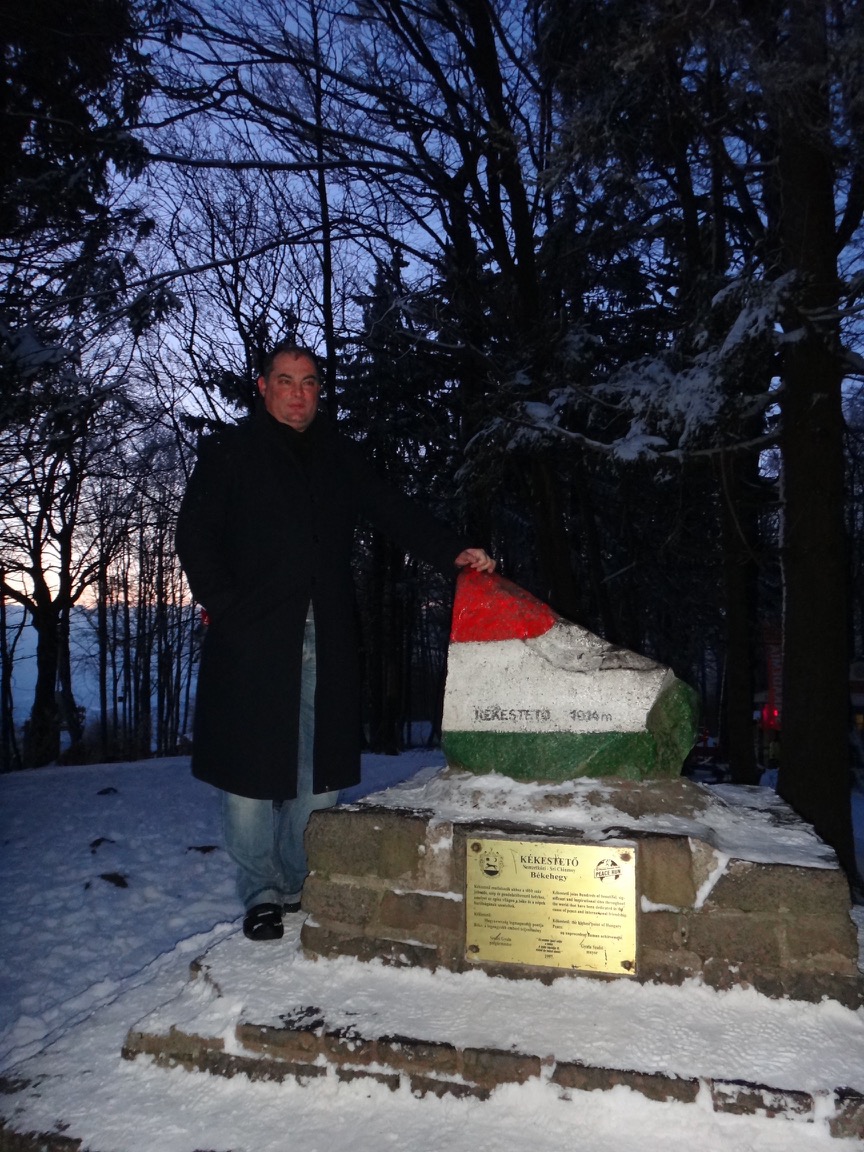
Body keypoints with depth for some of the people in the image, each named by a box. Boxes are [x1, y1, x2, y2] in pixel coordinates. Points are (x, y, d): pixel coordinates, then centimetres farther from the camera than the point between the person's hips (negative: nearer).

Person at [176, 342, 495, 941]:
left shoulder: (340, 456, 16)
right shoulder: (230, 451, 7)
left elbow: (395, 511, 8)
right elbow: (195, 535, 2)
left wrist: (453, 552, -7)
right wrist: (226, 607, -9)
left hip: (326, 640, 3)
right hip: (252, 639, -2)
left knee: (317, 769, 7)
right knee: (252, 768, 1)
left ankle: (304, 886, 22)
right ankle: (263, 894, 16)